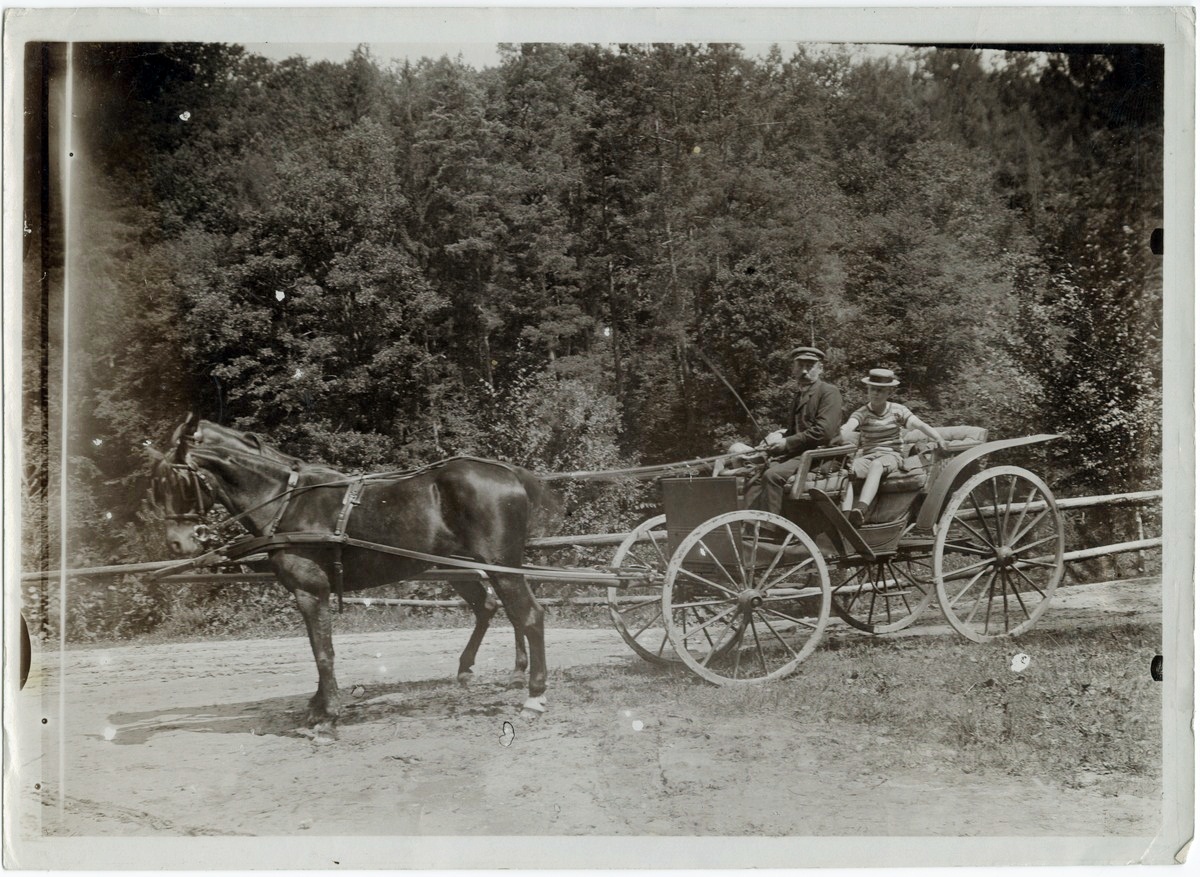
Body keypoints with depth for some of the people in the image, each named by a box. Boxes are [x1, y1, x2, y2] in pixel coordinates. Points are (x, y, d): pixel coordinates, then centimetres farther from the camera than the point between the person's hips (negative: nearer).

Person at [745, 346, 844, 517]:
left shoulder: (829, 392, -3)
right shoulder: (798, 396, 23)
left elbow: (823, 432, -16)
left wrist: (787, 443, -13)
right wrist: (779, 436, 3)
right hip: (796, 454, 8)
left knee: (773, 475, -29)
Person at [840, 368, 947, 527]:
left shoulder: (897, 410, 6)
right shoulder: (862, 413, 4)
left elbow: (920, 425, -6)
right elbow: (848, 426, -17)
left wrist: (938, 439, -23)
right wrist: (845, 434, -43)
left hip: (892, 456, -2)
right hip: (868, 456, 2)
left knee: (876, 465, -38)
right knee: (851, 467, -34)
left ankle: (861, 509, -59)